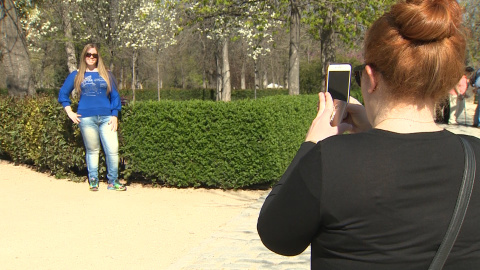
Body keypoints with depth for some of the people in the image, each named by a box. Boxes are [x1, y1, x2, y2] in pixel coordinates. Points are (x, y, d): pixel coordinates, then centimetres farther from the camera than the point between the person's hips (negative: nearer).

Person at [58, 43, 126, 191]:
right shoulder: (76, 75, 10)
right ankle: (93, 181, 16)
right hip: (86, 118, -1)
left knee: (112, 150, -8)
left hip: (106, 118, 1)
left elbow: (115, 96, 13)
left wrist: (115, 115, 3)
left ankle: (113, 181, 3)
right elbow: (63, 94, 15)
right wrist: (70, 113, 5)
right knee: (92, 150, 5)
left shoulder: (106, 74, 13)